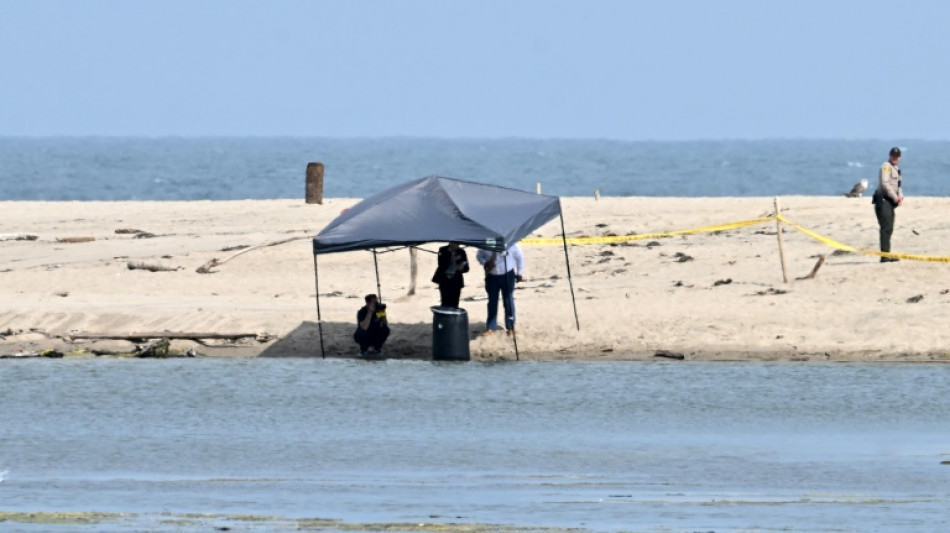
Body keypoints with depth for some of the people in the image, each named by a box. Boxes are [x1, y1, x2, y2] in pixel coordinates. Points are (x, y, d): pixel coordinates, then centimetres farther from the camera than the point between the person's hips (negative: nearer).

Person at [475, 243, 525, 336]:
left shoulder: (511, 244, -15)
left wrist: (519, 273, 3)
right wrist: (485, 263, -17)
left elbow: (519, 257, 0)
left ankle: (510, 327, 16)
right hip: (491, 276, 2)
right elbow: (479, 256, 5)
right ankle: (491, 327, 18)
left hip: (507, 276, -2)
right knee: (492, 302, 9)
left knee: (508, 301, 5)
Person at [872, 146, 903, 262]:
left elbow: (898, 185, 25)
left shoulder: (896, 169, 23)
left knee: (889, 229, 13)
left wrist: (900, 196, 5)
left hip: (890, 202, 10)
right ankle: (885, 256, -18)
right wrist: (895, 197, -15)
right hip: (883, 200, -10)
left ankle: (887, 255, 19)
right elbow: (885, 183, -18)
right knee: (886, 228, -14)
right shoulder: (886, 167, -8)